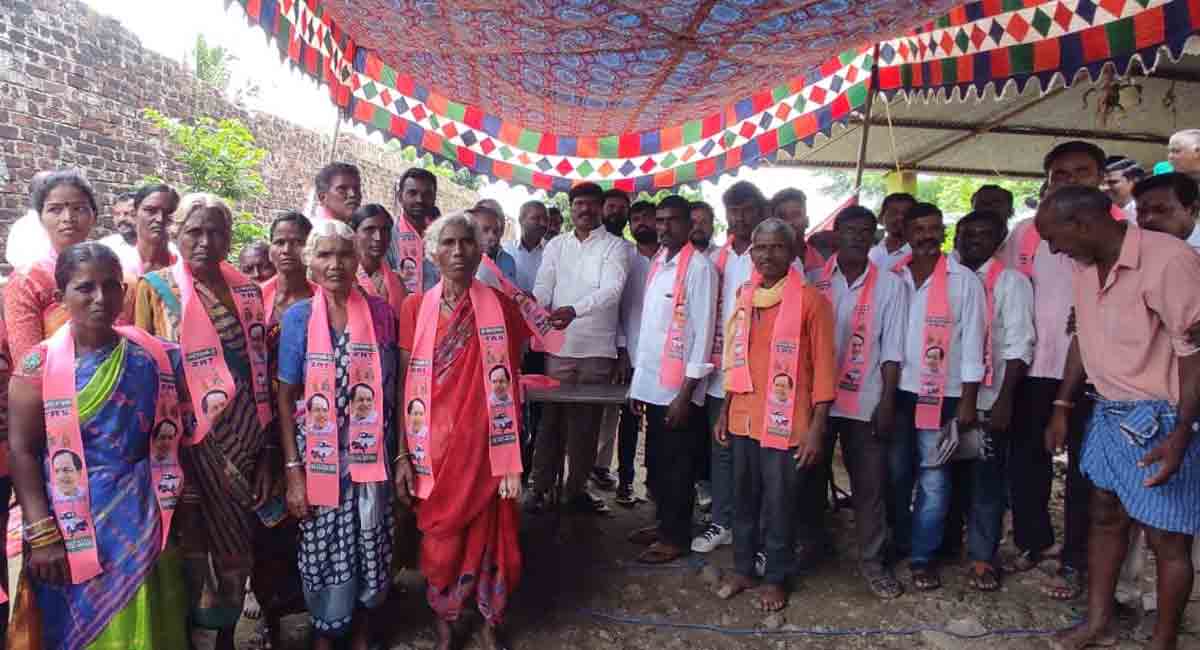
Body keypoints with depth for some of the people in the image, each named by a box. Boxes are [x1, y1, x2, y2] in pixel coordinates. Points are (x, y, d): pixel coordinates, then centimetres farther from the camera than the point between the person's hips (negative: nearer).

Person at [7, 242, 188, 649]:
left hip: (142, 523, 2)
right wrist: (42, 535, -13)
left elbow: (173, 438, 7)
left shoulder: (152, 357, -1)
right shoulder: (39, 364, -6)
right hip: (69, 526, -1)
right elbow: (22, 453, -8)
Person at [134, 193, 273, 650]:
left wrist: (265, 450, 5)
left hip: (243, 436, 3)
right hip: (188, 436, -3)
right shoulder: (155, 288, -2)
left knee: (238, 541, 10)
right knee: (191, 540, 5)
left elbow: (261, 370, 8)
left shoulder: (247, 290, 6)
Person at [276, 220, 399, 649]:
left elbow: (393, 387, 5)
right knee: (324, 550, 7)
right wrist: (293, 470, -8)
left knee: (370, 547, 10)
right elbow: (285, 398, -3)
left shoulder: (381, 313, 0)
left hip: (371, 455, 1)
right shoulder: (298, 317, -3)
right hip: (320, 459, -1)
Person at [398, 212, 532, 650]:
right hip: (435, 446, 0)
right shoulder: (415, 309, -1)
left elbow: (511, 383, 3)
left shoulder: (501, 307, -1)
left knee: (488, 534, 9)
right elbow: (407, 387, -1)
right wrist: (403, 453, -4)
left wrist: (511, 455, 1)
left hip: (485, 444, 0)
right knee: (441, 538, 11)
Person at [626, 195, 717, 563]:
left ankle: (675, 537, 18)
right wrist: (638, 381, 13)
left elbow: (704, 333, -14)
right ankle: (662, 522, 31)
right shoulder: (656, 264, 12)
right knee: (656, 461, 16)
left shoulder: (699, 267, -11)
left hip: (678, 387, -7)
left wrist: (686, 393, -16)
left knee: (676, 465, 5)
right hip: (652, 383, 7)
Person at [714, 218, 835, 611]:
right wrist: (725, 411, 15)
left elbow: (823, 366, -9)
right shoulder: (744, 296, 9)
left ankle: (776, 578, 24)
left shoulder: (811, 300, -9)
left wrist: (817, 428, -11)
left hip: (785, 422, -5)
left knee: (779, 505, 7)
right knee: (743, 499, 15)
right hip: (743, 419, 5)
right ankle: (742, 569, 31)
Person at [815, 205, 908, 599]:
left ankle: (872, 561, 18)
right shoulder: (815, 280, 1)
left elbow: (892, 350, 0)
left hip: (865, 401, 0)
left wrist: (887, 402, -4)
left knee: (870, 485, 5)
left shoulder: (890, 285, 1)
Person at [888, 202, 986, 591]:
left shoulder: (963, 280, -2)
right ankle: (897, 544, 29)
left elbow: (972, 343, -2)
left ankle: (923, 556, 16)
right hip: (897, 392, 3)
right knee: (896, 475, 12)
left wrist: (968, 400, -6)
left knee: (933, 480, 2)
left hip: (942, 395, -2)